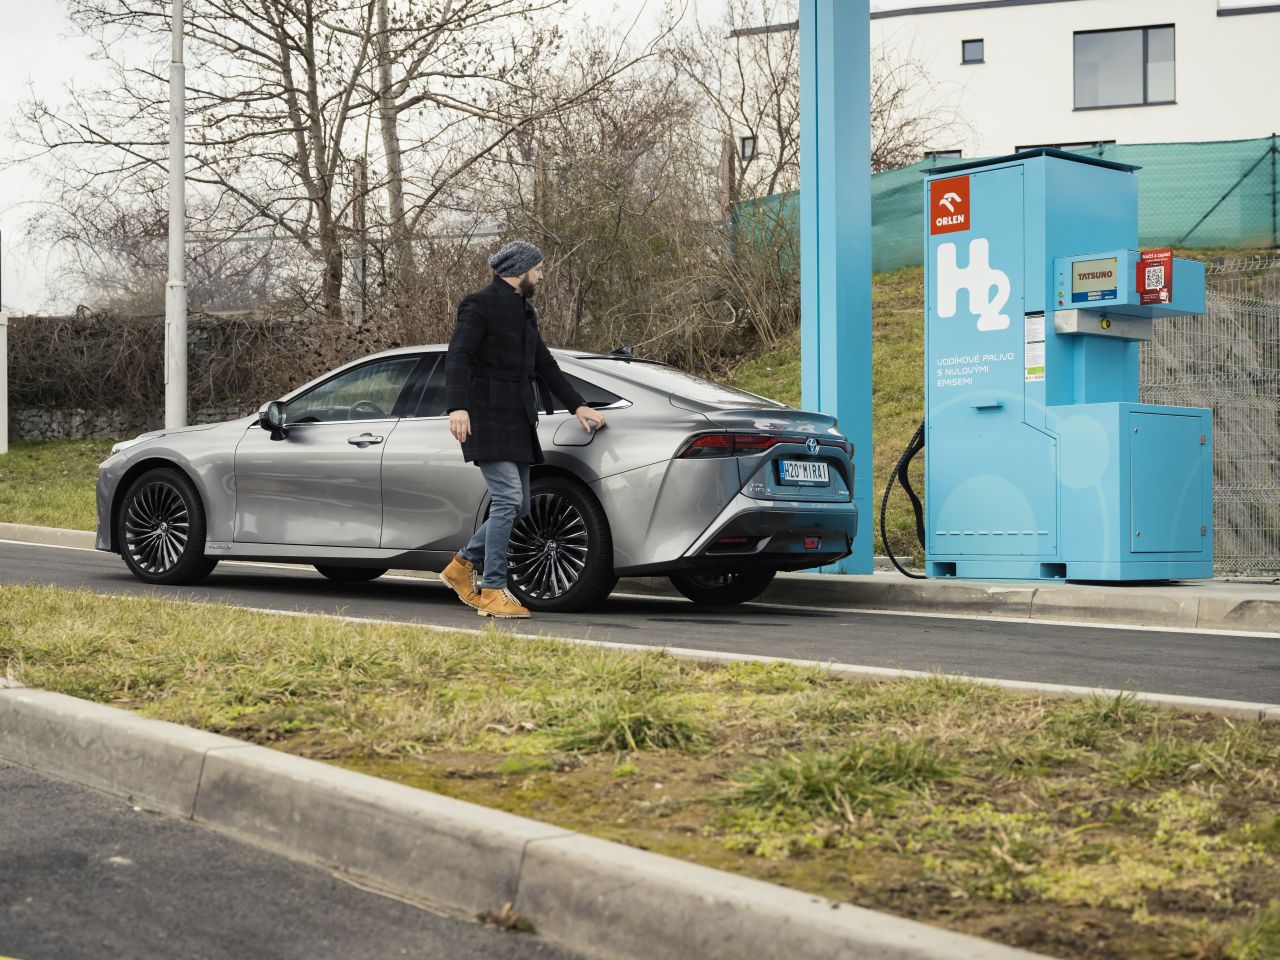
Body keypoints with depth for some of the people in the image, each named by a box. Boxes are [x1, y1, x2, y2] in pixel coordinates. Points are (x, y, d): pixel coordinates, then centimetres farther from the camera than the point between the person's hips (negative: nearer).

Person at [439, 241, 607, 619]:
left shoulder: (525, 313, 21)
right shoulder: (480, 304, -6)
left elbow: (545, 365, 28)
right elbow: (457, 357, -16)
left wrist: (578, 405, 22)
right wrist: (457, 407, -30)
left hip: (517, 421, 9)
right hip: (488, 418, -9)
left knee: (517, 507, 6)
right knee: (508, 499, -15)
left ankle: (462, 565, 20)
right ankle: (492, 591, -10)